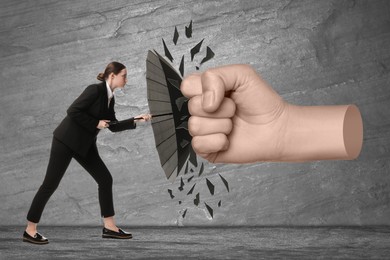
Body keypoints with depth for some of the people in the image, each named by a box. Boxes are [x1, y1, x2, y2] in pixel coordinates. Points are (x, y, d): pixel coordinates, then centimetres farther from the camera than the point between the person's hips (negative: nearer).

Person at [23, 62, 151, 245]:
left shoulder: (110, 98, 10)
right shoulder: (95, 90, -17)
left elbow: (113, 126, 15)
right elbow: (72, 111, -23)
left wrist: (135, 120, 7)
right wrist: (96, 123, -17)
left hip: (85, 144, 9)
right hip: (66, 140, -9)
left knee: (105, 179, 4)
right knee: (50, 183, -5)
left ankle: (109, 227, 9)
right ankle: (30, 230, 3)